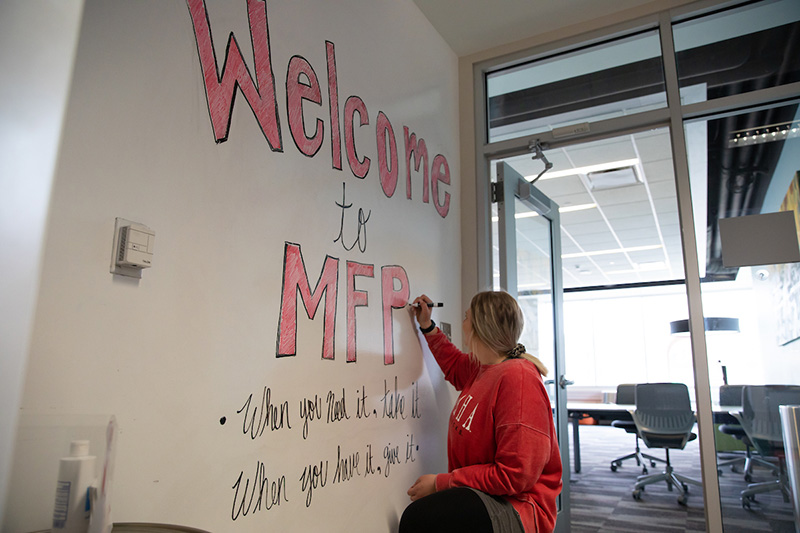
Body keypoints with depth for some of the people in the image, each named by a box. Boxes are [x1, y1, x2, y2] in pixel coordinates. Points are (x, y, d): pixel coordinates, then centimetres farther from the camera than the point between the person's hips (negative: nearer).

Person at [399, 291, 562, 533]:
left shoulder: (517, 378, -21)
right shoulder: (481, 367, 8)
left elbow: (514, 476, -22)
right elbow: (455, 366, 35)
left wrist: (440, 482, -18)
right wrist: (427, 326, 27)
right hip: (481, 495, 9)